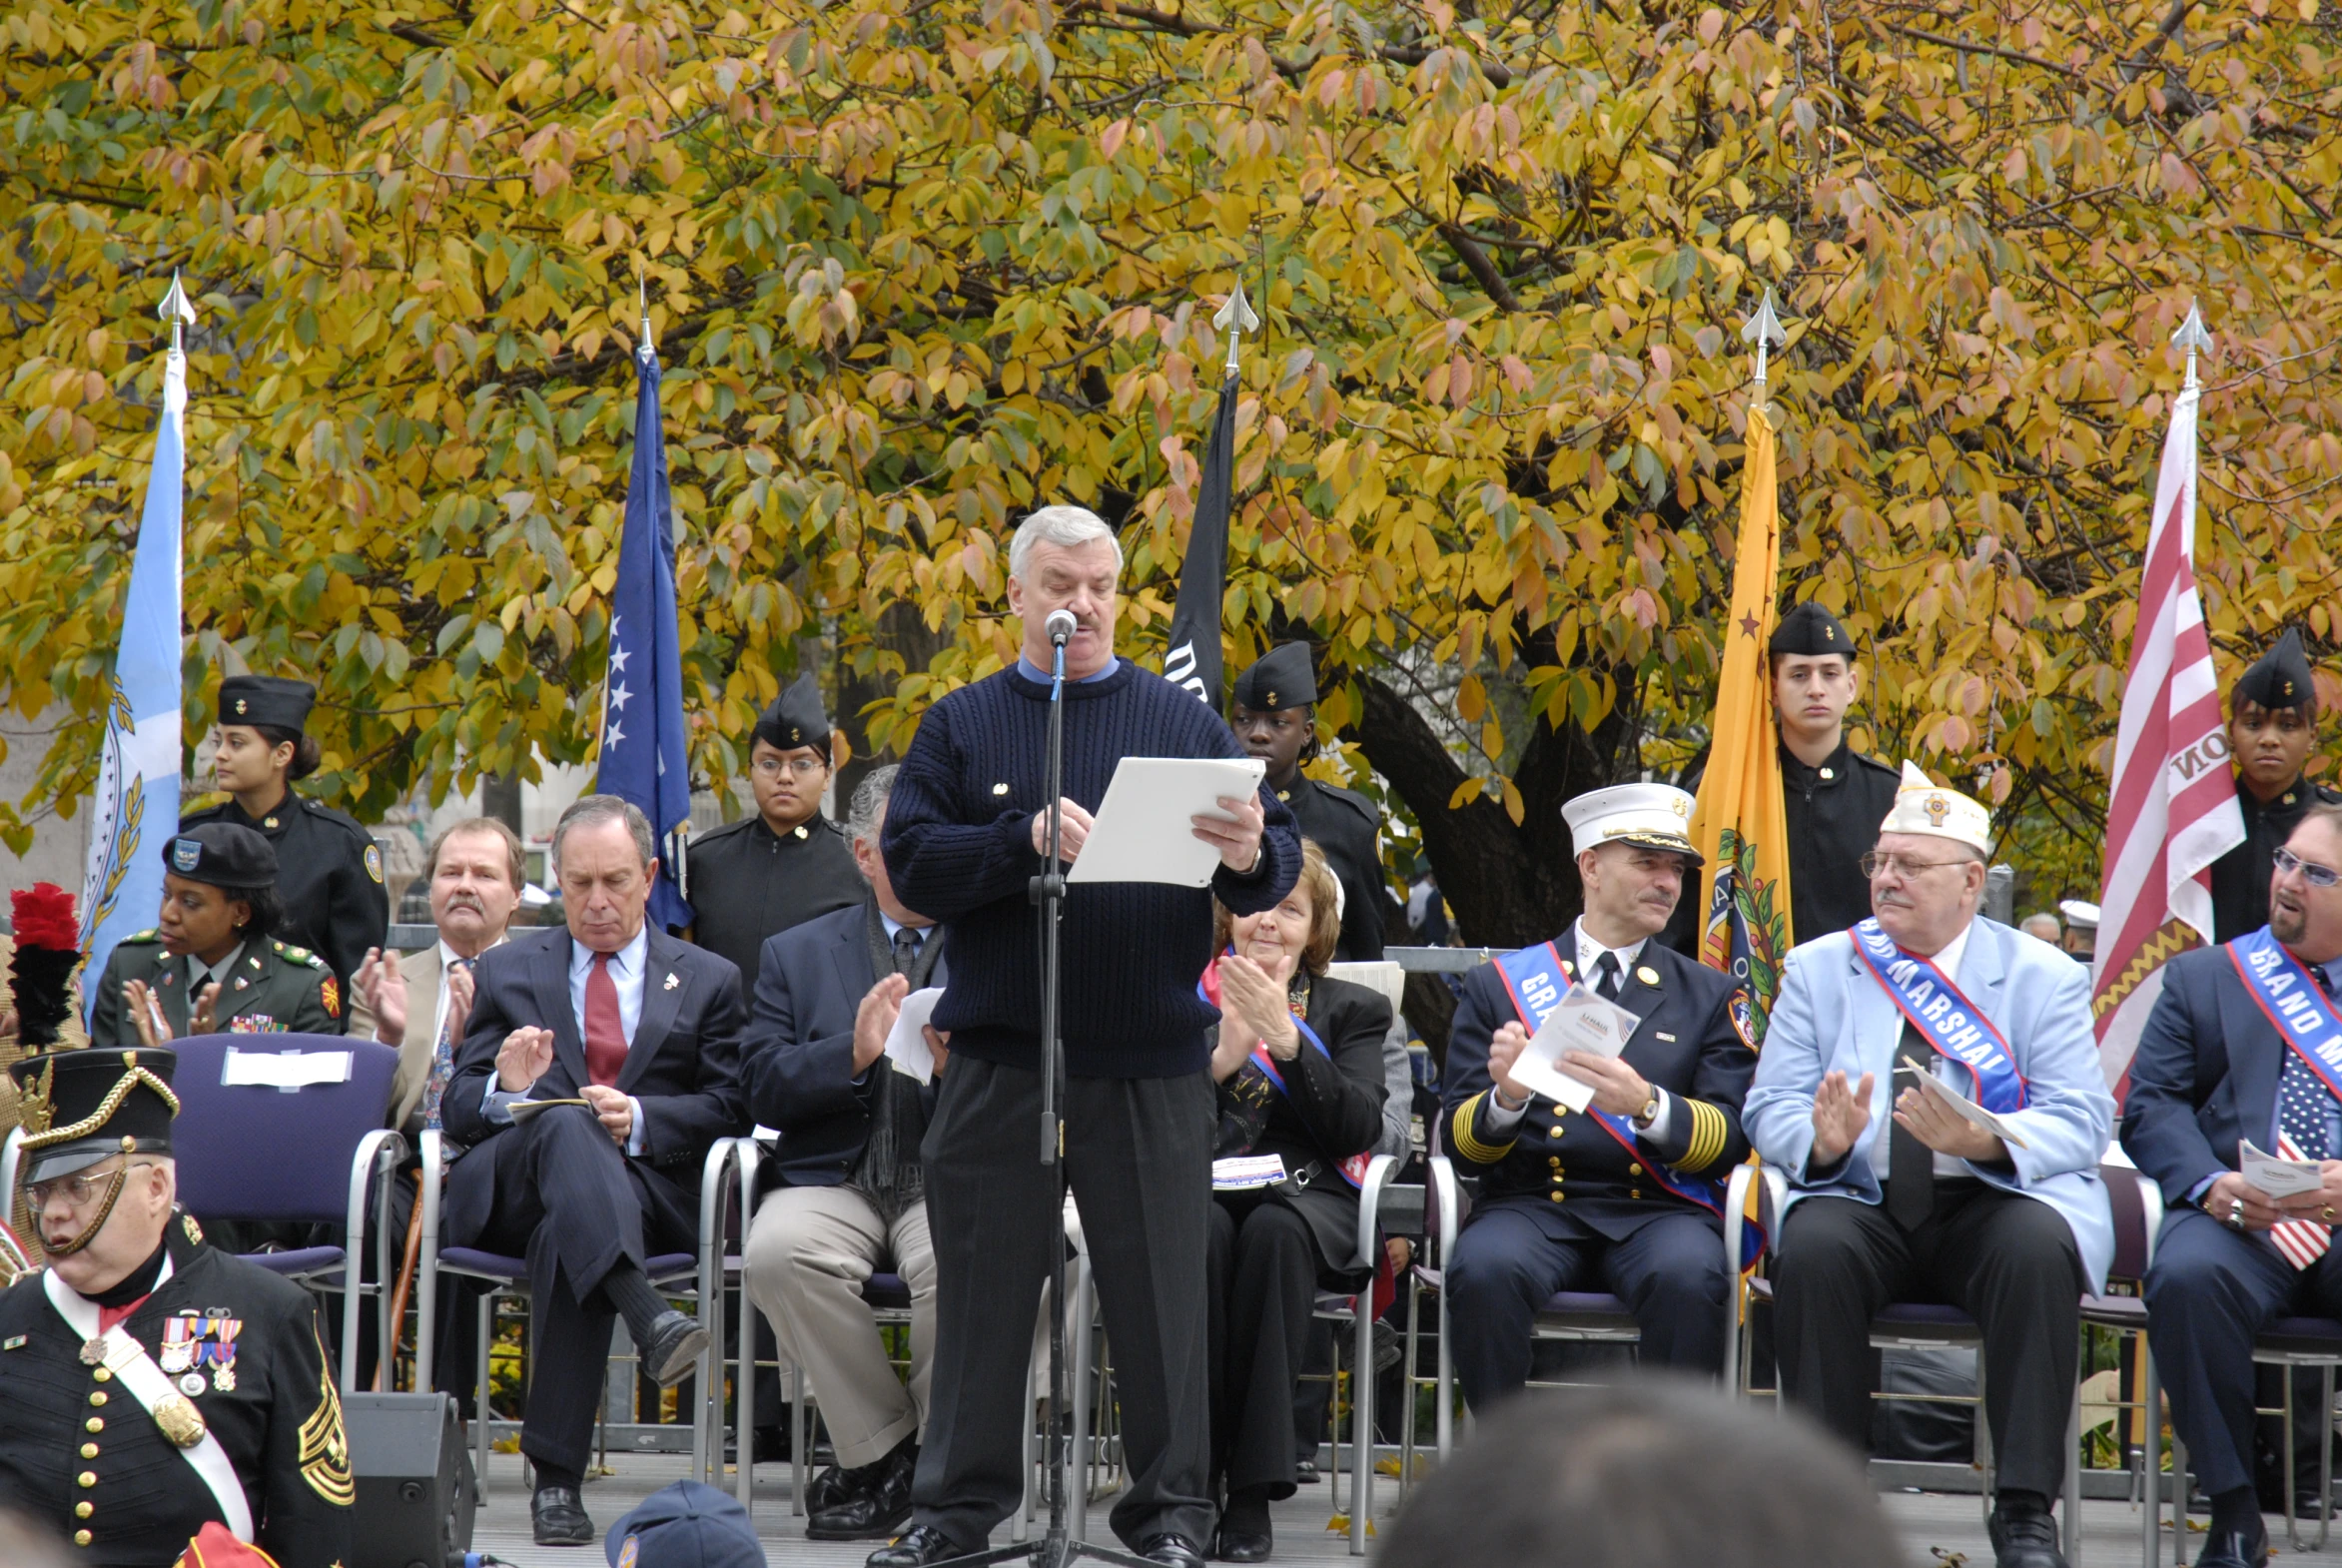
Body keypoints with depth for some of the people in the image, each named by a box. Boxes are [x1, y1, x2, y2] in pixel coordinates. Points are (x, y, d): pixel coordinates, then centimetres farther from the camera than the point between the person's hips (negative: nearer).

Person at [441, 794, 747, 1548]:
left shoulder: (710, 982, 21)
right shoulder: (507, 971, 24)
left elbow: (729, 1110, 8)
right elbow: (457, 1105, 13)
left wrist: (641, 1119, -12)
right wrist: (506, 1091, -12)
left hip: (651, 1188, 0)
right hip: (507, 1193, 0)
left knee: (567, 1234, -38)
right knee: (564, 1124, -37)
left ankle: (557, 1479, -43)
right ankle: (648, 1318, -61)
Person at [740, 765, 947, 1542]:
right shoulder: (795, 954, 17)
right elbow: (764, 1090, 4)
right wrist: (854, 1052, -13)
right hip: (833, 1179, 1)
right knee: (779, 1253, -32)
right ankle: (882, 1447, -12)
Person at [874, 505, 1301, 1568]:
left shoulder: (1182, 720, 9)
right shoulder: (963, 725, 8)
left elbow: (1279, 867, 3)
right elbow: (912, 865, -4)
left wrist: (1250, 857, -20)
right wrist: (1024, 839, -18)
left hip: (1153, 1062, 0)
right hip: (1001, 1058, 0)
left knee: (1160, 1289, 2)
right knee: (983, 1287, 4)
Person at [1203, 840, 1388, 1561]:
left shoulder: (1352, 1009, 18)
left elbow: (1360, 1129, 0)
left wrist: (1285, 1037, -10)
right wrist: (1219, 1058, -10)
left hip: (1307, 1196, 0)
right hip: (1198, 1186, 0)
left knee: (1273, 1230, -37)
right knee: (1204, 1230, -37)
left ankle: (1253, 1490, -38)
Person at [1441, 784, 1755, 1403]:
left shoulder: (1711, 995, 16)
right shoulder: (1499, 985, 15)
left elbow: (1732, 1137, 3)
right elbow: (1462, 1144, 8)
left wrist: (1645, 1104, -18)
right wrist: (1507, 1097, -16)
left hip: (1658, 1211, 0)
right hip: (1532, 1206, 0)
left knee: (1689, 1278, -34)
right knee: (1484, 1270, -33)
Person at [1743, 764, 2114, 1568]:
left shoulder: (2044, 978, 6)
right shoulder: (1818, 970, 12)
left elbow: (2081, 1122, -4)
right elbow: (1771, 1109, 6)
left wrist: (1984, 1140, -25)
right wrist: (1824, 1140, -19)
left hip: (1993, 1202, -1)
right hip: (1862, 1201, 1)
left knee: (2037, 1249, -34)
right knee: (1813, 1250, -32)